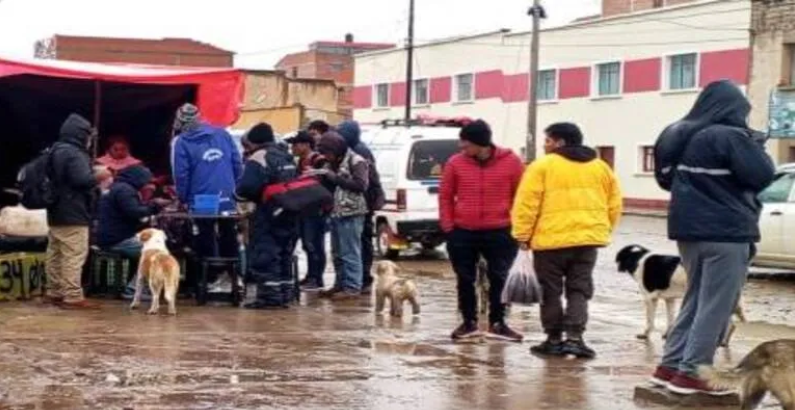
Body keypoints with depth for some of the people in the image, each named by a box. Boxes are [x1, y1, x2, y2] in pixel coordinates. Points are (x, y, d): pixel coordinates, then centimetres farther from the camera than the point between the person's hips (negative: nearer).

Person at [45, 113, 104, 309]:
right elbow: (82, 179, -26)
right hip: (73, 214, -11)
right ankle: (73, 297, -12)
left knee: (55, 254, 14)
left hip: (56, 212, 11)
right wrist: (99, 177, -7)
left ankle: (55, 293, 22)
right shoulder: (74, 154, -16)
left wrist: (94, 177, 20)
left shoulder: (57, 151, 16)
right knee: (74, 256, -10)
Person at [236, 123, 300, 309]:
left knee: (264, 255, -4)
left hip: (269, 215, -8)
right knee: (284, 255, 16)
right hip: (290, 213, 8)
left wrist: (240, 193, 0)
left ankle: (269, 296, -7)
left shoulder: (258, 157, -9)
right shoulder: (287, 157, 17)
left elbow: (246, 187, -20)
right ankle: (285, 294, 18)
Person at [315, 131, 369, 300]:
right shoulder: (335, 163, 15)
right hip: (336, 213, 8)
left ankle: (353, 287, -4)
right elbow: (330, 184, 22)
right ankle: (340, 284, 20)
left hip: (351, 214, -8)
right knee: (337, 253, 12)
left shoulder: (356, 161, -9)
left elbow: (361, 185, -20)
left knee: (350, 252, -7)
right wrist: (321, 174, 1)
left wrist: (333, 177, -21)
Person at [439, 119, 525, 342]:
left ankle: (497, 323, 18)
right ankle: (469, 322, 21)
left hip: (500, 232, -1)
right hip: (462, 233, 1)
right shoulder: (455, 163, -4)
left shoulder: (511, 161, -6)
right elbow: (445, 195, 5)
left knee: (499, 279, 6)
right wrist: (448, 226, -1)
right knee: (465, 279, 9)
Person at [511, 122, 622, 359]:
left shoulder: (542, 166, -4)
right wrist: (603, 231, 22)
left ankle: (554, 340, 12)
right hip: (588, 238, 4)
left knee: (551, 291, 8)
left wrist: (522, 235, -2)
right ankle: (574, 337, -2)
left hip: (551, 239, -4)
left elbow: (527, 204, -8)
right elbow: (614, 203, 14)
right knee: (579, 290, 10)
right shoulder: (600, 167, 12)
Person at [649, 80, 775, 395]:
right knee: (716, 306, -3)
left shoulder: (678, 136, 10)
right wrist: (756, 148, 2)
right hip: (725, 232, -8)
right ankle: (691, 373, -4)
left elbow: (665, 178, 20)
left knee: (695, 300, 17)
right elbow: (761, 176, -14)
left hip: (689, 229, 8)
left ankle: (670, 365, 16)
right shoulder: (731, 137, -15)